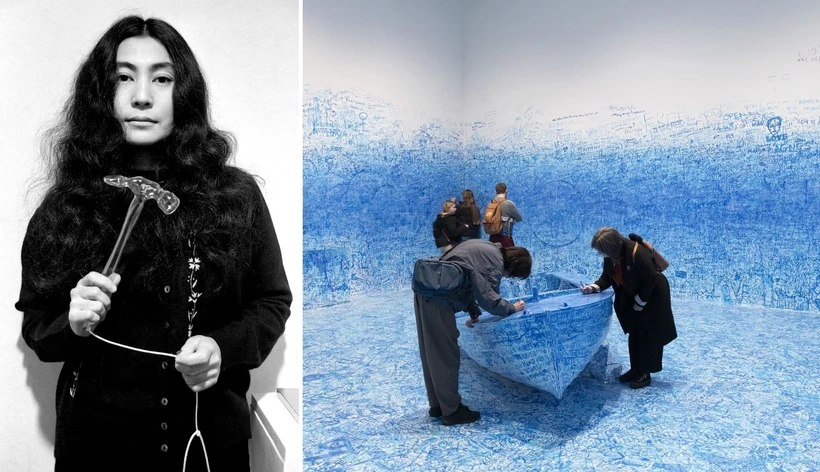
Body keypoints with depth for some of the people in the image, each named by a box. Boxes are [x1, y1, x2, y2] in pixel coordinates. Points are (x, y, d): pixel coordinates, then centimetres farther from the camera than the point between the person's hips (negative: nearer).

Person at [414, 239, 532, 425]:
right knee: (446, 356, 1)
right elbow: (488, 298, -15)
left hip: (428, 290, 10)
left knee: (432, 353, 16)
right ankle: (451, 411, 11)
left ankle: (437, 405, 28)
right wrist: (512, 308, 1)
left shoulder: (487, 249, 17)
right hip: (438, 298, -10)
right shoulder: (495, 261, -12)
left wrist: (473, 312, 21)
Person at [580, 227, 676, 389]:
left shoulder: (637, 253, -34)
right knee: (634, 334, 13)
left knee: (648, 335, 0)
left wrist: (640, 303, -18)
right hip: (632, 298, 8)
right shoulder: (610, 257, -12)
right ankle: (636, 369, 25)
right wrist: (594, 287, -20)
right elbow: (607, 277, -1)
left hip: (652, 296, -7)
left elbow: (649, 281, -26)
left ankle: (646, 374, 10)